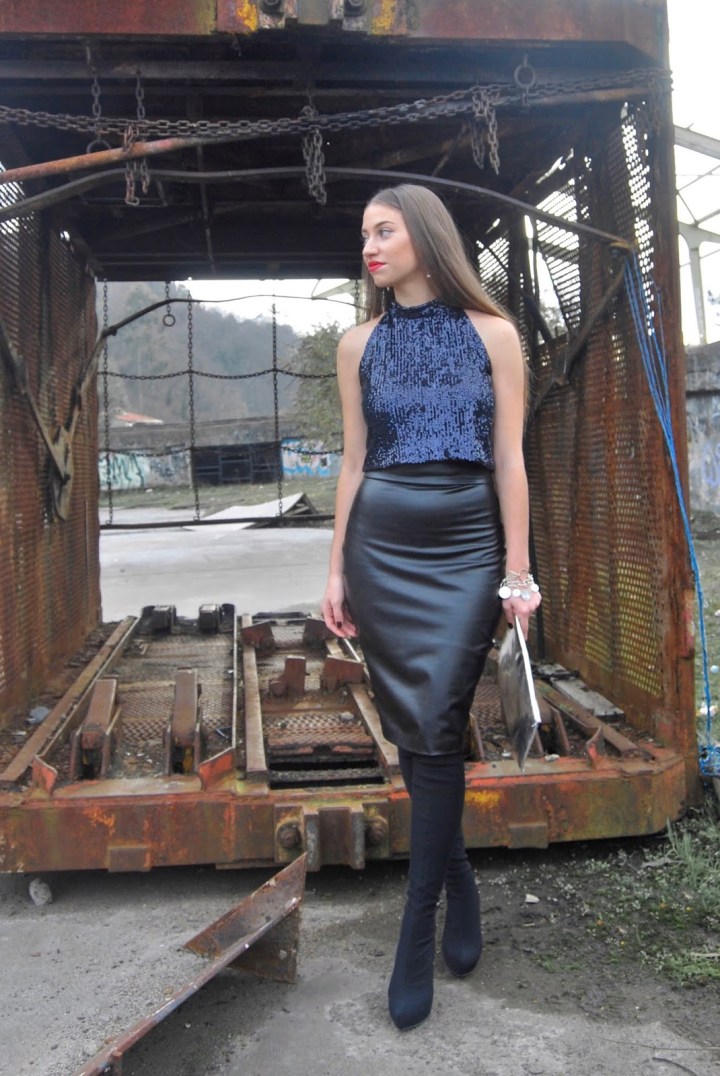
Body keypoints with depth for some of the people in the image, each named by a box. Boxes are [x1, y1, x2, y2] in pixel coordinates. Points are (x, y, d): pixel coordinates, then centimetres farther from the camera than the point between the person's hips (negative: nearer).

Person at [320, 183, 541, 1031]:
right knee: (413, 728, 6)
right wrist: (336, 571, 7)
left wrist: (518, 570, -4)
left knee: (434, 727, -8)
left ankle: (418, 925, 5)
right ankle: (458, 879, 27)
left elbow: (509, 459, 0)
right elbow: (353, 463, 10)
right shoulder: (360, 344, 10)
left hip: (466, 545, -2)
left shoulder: (491, 334, 3)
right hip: (380, 545, 3)